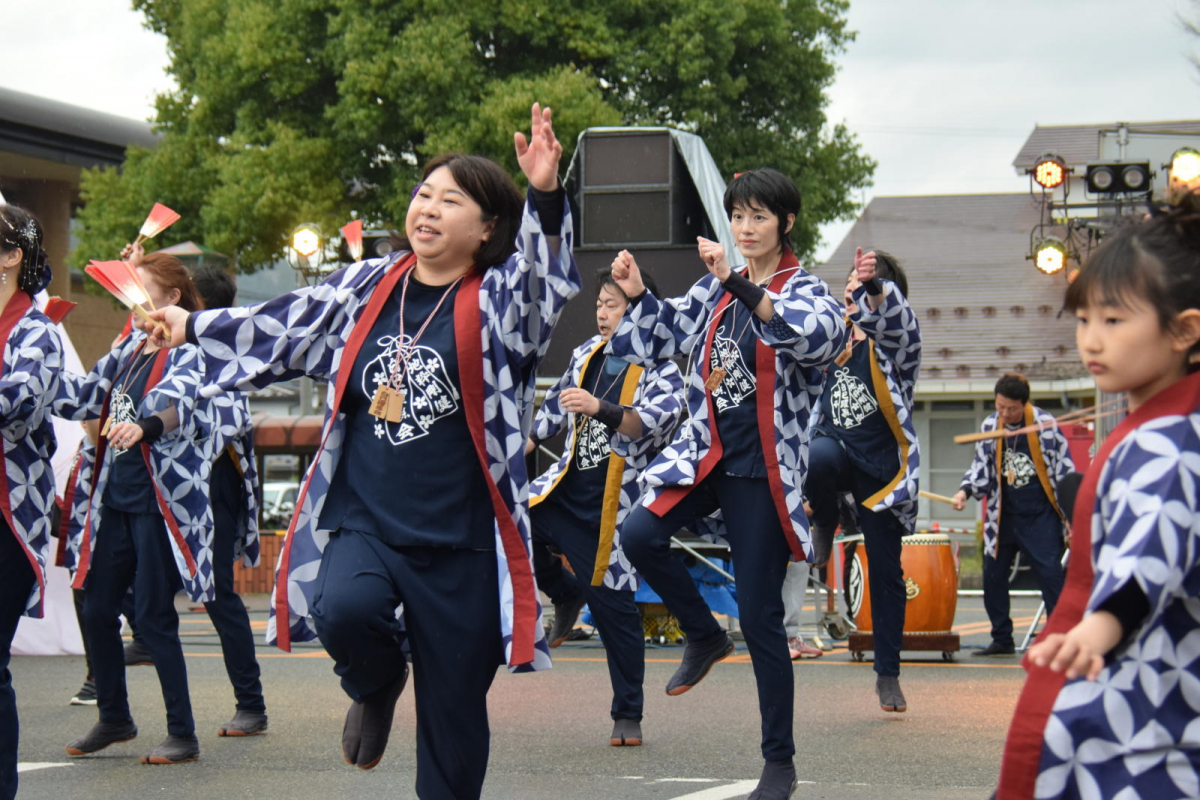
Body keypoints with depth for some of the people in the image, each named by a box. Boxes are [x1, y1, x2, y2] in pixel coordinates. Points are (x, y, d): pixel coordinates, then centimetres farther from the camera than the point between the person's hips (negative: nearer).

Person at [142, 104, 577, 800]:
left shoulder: (498, 299, -4)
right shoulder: (368, 287, 9)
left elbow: (545, 279, -26)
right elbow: (280, 328, 23)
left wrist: (546, 198, -44)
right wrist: (193, 327, 30)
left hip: (459, 539, -2)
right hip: (362, 522, 2)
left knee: (453, 710, 3)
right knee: (345, 611, -29)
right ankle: (377, 684, 6)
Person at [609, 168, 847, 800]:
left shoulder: (804, 289, -5)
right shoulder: (715, 289, 11)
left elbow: (821, 334, -28)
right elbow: (664, 338, 18)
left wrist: (738, 284, -36)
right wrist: (637, 296, -3)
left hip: (763, 469, -5)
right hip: (706, 452, 5)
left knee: (760, 617, -3)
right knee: (640, 535, -22)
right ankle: (704, 637, 6)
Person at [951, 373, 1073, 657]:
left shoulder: (1045, 425, -9)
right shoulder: (989, 426, 4)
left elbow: (1065, 469, -5)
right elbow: (981, 466, 11)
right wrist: (966, 490, -9)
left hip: (1040, 515, -5)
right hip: (1003, 515, 5)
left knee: (1050, 575, -9)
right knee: (992, 577, 5)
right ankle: (1002, 639, 19)